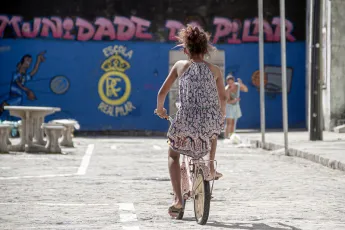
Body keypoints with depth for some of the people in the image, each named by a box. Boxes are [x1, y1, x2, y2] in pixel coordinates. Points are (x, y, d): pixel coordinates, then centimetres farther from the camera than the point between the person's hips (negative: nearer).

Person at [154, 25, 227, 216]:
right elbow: (223, 98, 14)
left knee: (173, 155, 24)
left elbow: (162, 93, 7)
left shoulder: (180, 65, 6)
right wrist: (221, 117, 33)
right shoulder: (214, 70, 9)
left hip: (185, 122, -1)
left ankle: (178, 199, 8)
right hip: (210, 121, 2)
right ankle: (211, 170, 37)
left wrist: (160, 110, 26)